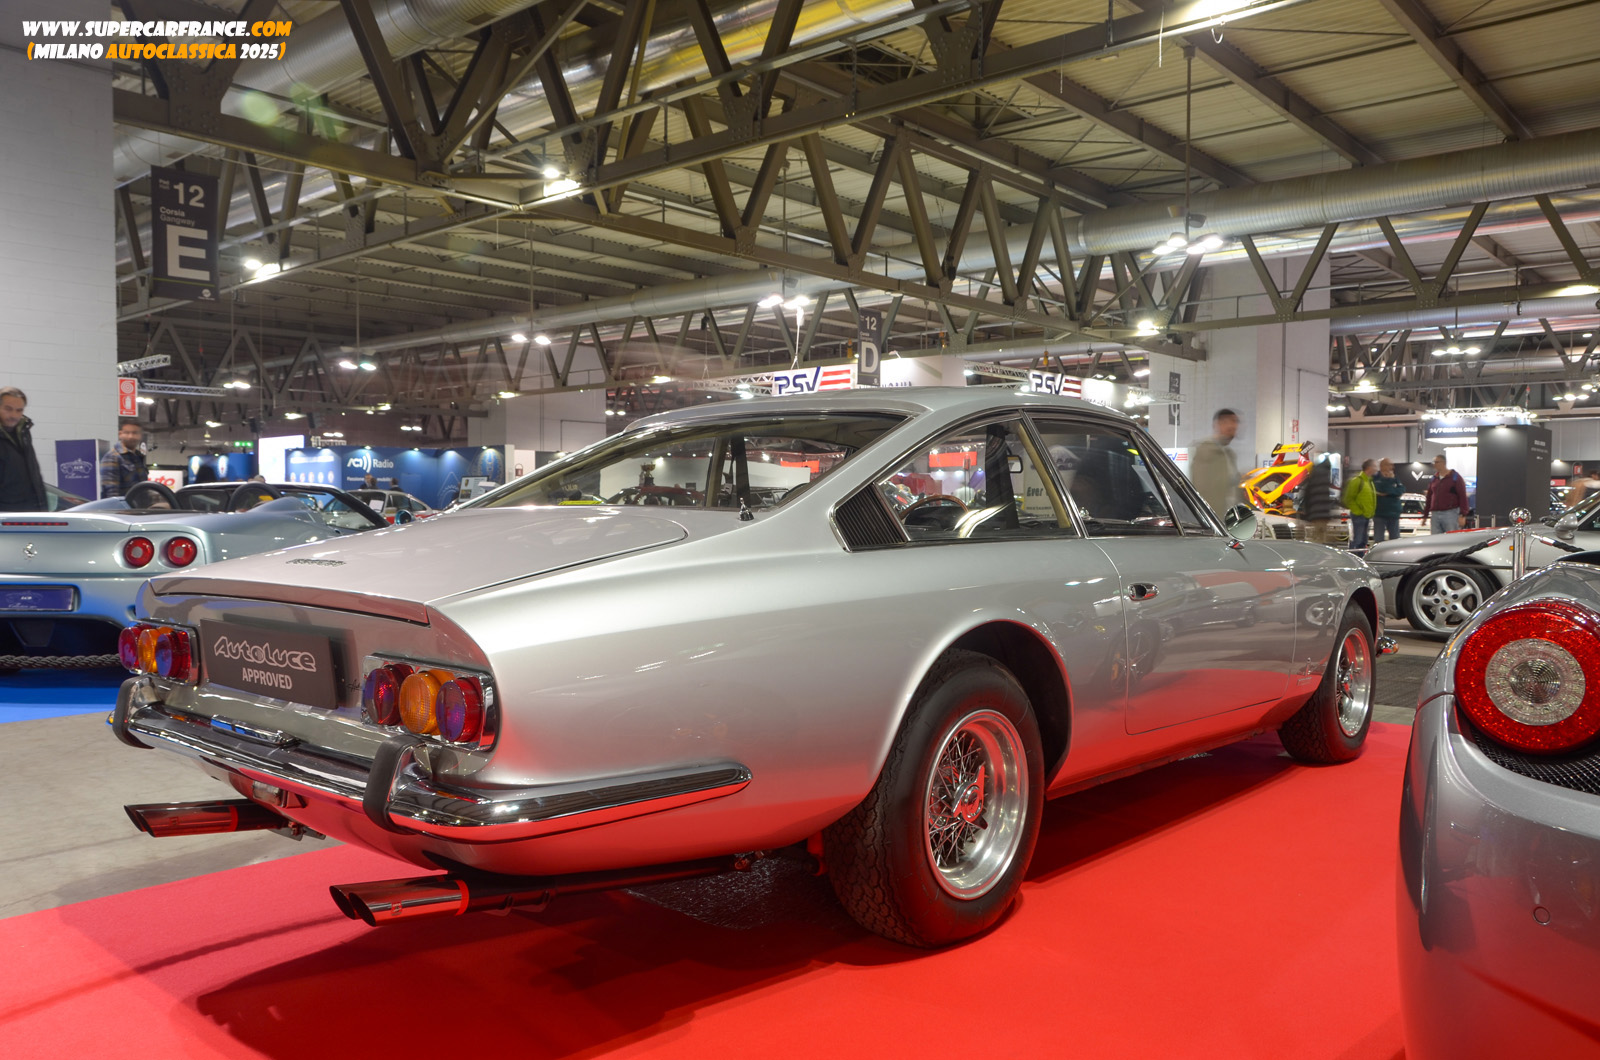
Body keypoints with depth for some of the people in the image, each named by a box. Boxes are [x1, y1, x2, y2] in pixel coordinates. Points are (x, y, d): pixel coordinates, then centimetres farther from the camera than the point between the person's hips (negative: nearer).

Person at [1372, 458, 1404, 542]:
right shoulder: (1376, 478, -2)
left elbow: (1402, 489, -5)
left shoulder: (1395, 479, 11)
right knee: (1378, 540, -1)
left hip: (1393, 514, 5)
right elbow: (1381, 488, -20)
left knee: (1395, 539, 9)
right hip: (1379, 514, -5)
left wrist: (1387, 492, -15)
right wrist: (1389, 479, -12)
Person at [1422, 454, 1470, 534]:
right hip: (1435, 514, 5)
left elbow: (1462, 497, -5)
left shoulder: (1455, 477, 0)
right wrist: (1425, 515, 17)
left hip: (1451, 514, -5)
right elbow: (1428, 498, 19)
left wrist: (1462, 515, -13)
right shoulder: (1433, 479, 16)